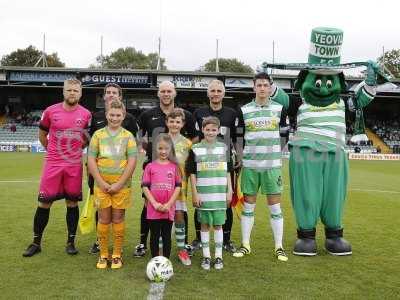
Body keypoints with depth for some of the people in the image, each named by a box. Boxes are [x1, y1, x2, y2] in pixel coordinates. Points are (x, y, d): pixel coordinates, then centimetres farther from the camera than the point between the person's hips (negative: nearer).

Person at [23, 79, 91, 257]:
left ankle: (71, 242, 19)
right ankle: (36, 243, 18)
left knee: (72, 203, 7)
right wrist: (54, 151, 11)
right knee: (44, 203, 3)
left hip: (75, 165, 0)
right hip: (53, 164, 0)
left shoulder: (86, 114, 0)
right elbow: (42, 134, 13)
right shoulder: (51, 111, -1)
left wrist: (75, 150, 7)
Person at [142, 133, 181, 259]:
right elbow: (145, 187, -2)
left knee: (167, 236, 10)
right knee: (155, 236, 10)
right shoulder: (150, 166, 0)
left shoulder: (174, 167, 2)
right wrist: (155, 204, -11)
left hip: (169, 209, 1)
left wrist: (169, 204, -9)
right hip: (153, 210, 0)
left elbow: (178, 187, 1)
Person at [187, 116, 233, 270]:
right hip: (203, 195, -1)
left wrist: (229, 191, 5)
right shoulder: (196, 149, 0)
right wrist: (195, 193, -5)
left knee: (218, 224, 8)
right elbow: (192, 173, 0)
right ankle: (206, 256, 20)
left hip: (220, 194, 1)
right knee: (205, 224, 8)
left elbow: (228, 172, 9)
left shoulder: (224, 148, 6)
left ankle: (218, 256, 20)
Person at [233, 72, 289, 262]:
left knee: (275, 206, 3)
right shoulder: (245, 110, 5)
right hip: (250, 164, 1)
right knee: (248, 205, 7)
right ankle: (245, 245, 18)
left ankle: (279, 247, 15)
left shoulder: (279, 107, 4)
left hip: (272, 164, 0)